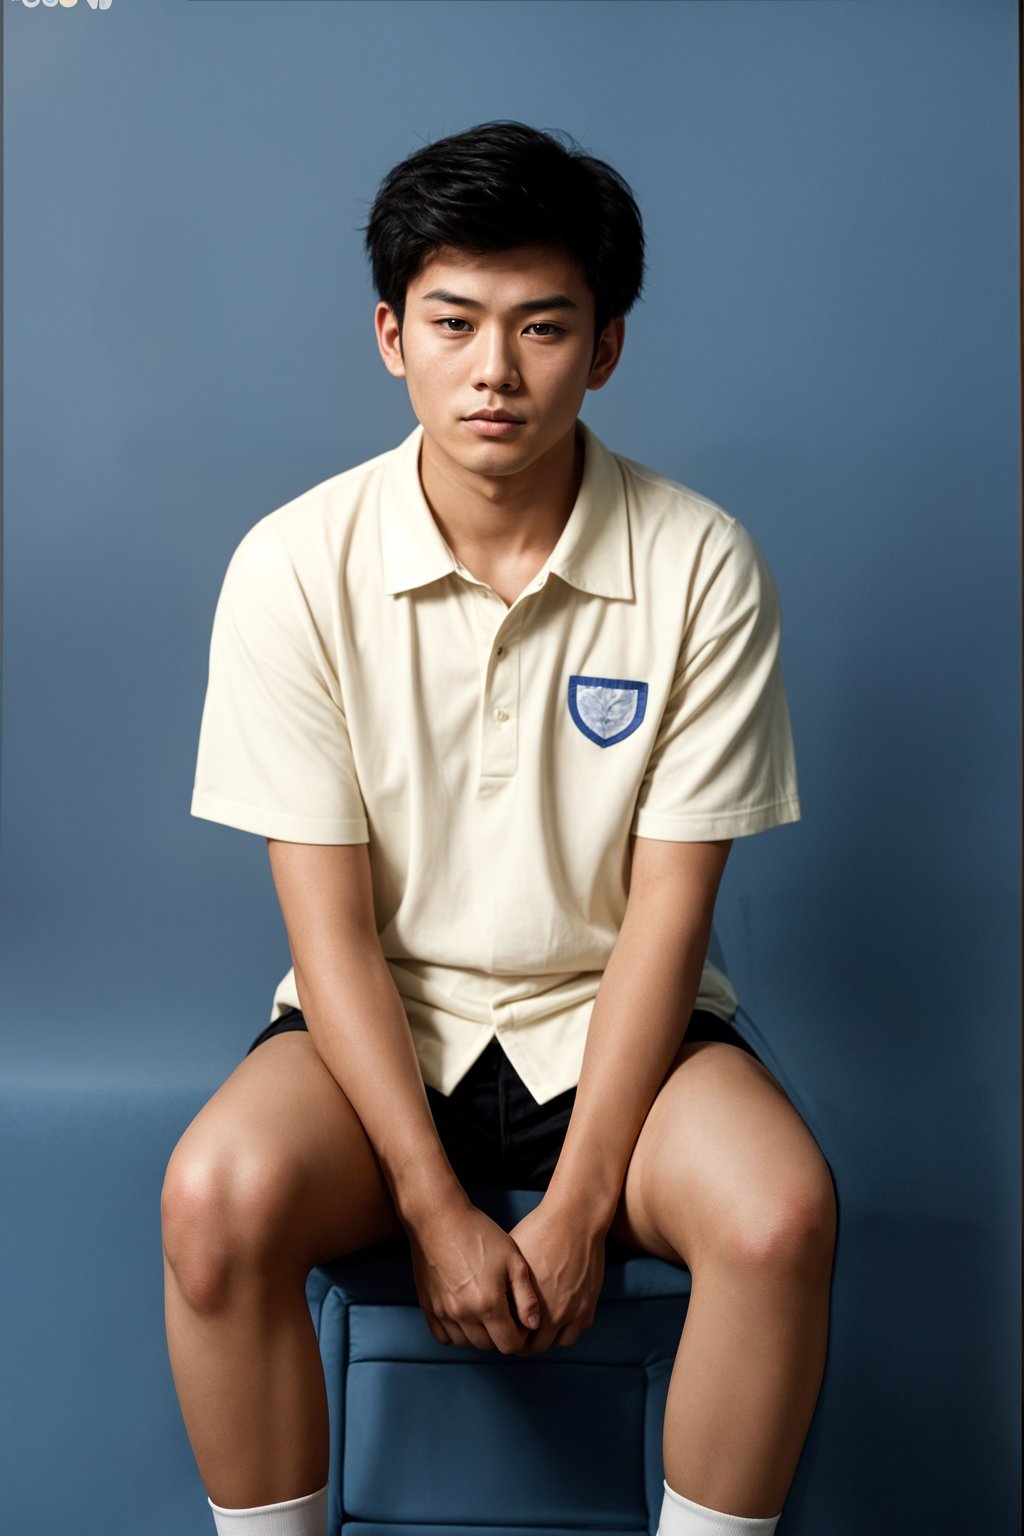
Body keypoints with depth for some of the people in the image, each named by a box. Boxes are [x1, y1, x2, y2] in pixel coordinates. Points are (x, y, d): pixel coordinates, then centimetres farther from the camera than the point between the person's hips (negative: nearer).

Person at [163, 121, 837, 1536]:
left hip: (611, 1012, 0)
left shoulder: (702, 567, -11)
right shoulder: (296, 567, -10)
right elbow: (331, 925, -10)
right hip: (384, 1016, 0)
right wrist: (436, 1207, -16)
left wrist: (575, 1208, -15)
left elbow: (667, 912, -10)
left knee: (782, 1210, -28)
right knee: (218, 1197, -28)